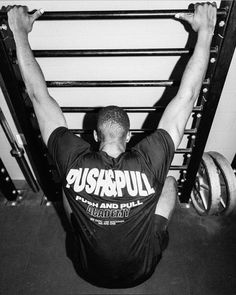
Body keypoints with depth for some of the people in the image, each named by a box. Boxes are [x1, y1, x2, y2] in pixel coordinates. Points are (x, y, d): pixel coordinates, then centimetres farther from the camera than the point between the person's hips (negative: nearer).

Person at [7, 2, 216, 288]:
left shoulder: (73, 162, -29)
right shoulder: (149, 163, -31)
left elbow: (38, 95, -21)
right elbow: (187, 95, -25)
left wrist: (20, 32, -11)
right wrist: (205, 30, -16)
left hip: (89, 271, 1)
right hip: (141, 271, 0)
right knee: (169, 183, 10)